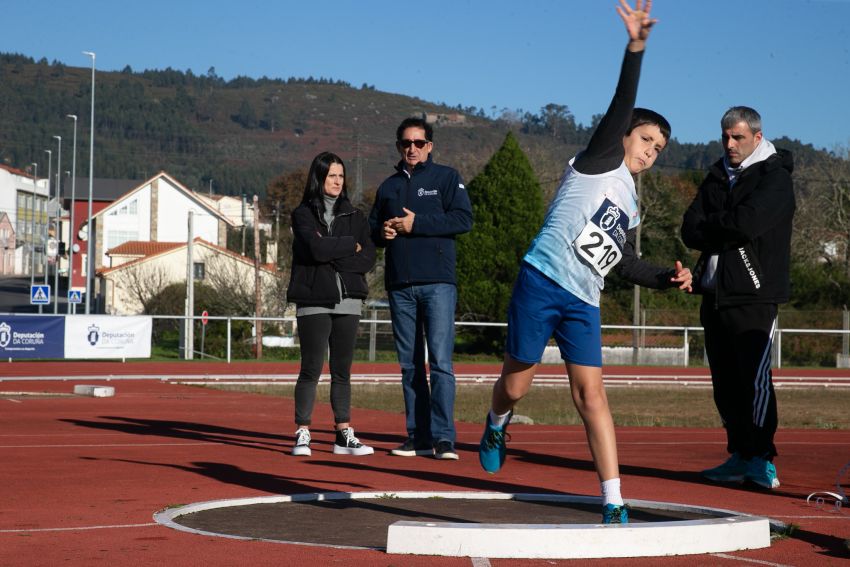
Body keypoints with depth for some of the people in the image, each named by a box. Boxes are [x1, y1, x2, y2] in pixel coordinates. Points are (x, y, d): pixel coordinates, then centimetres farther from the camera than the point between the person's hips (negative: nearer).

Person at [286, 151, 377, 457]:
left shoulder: (355, 216, 14)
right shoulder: (303, 214, 4)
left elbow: (368, 259, 2)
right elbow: (317, 248, -13)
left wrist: (332, 255, -8)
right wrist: (351, 246, -1)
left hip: (347, 301, 3)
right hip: (313, 301, -3)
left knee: (342, 370, 5)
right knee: (311, 369, -5)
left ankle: (344, 434, 8)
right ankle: (302, 434, -2)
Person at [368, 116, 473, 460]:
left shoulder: (446, 178, 5)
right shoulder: (388, 187, 18)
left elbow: (464, 219, -7)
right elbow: (372, 228, 24)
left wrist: (417, 224, -12)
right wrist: (382, 232, 0)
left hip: (437, 282, -5)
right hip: (400, 286, 5)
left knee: (440, 361, -11)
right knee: (409, 365, 6)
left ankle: (444, 438, -12)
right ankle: (419, 438, 11)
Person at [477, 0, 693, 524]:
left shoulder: (631, 207, 22)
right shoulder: (601, 162, 3)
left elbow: (627, 264, 28)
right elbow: (621, 108, -10)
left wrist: (668, 278, 12)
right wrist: (636, 48, -22)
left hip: (583, 304, 6)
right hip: (541, 284, -6)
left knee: (592, 392, -6)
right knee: (516, 385, 3)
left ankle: (613, 504, -10)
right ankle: (497, 426, 40)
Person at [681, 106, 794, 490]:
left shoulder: (774, 177, -2)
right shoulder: (717, 177, 18)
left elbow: (746, 223, -18)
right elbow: (690, 231, 7)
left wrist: (709, 228, -2)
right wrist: (728, 233, -10)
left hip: (753, 296, -7)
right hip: (714, 295, 7)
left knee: (754, 377, -11)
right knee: (725, 380, 7)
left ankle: (761, 458, -8)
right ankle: (739, 455, 13)